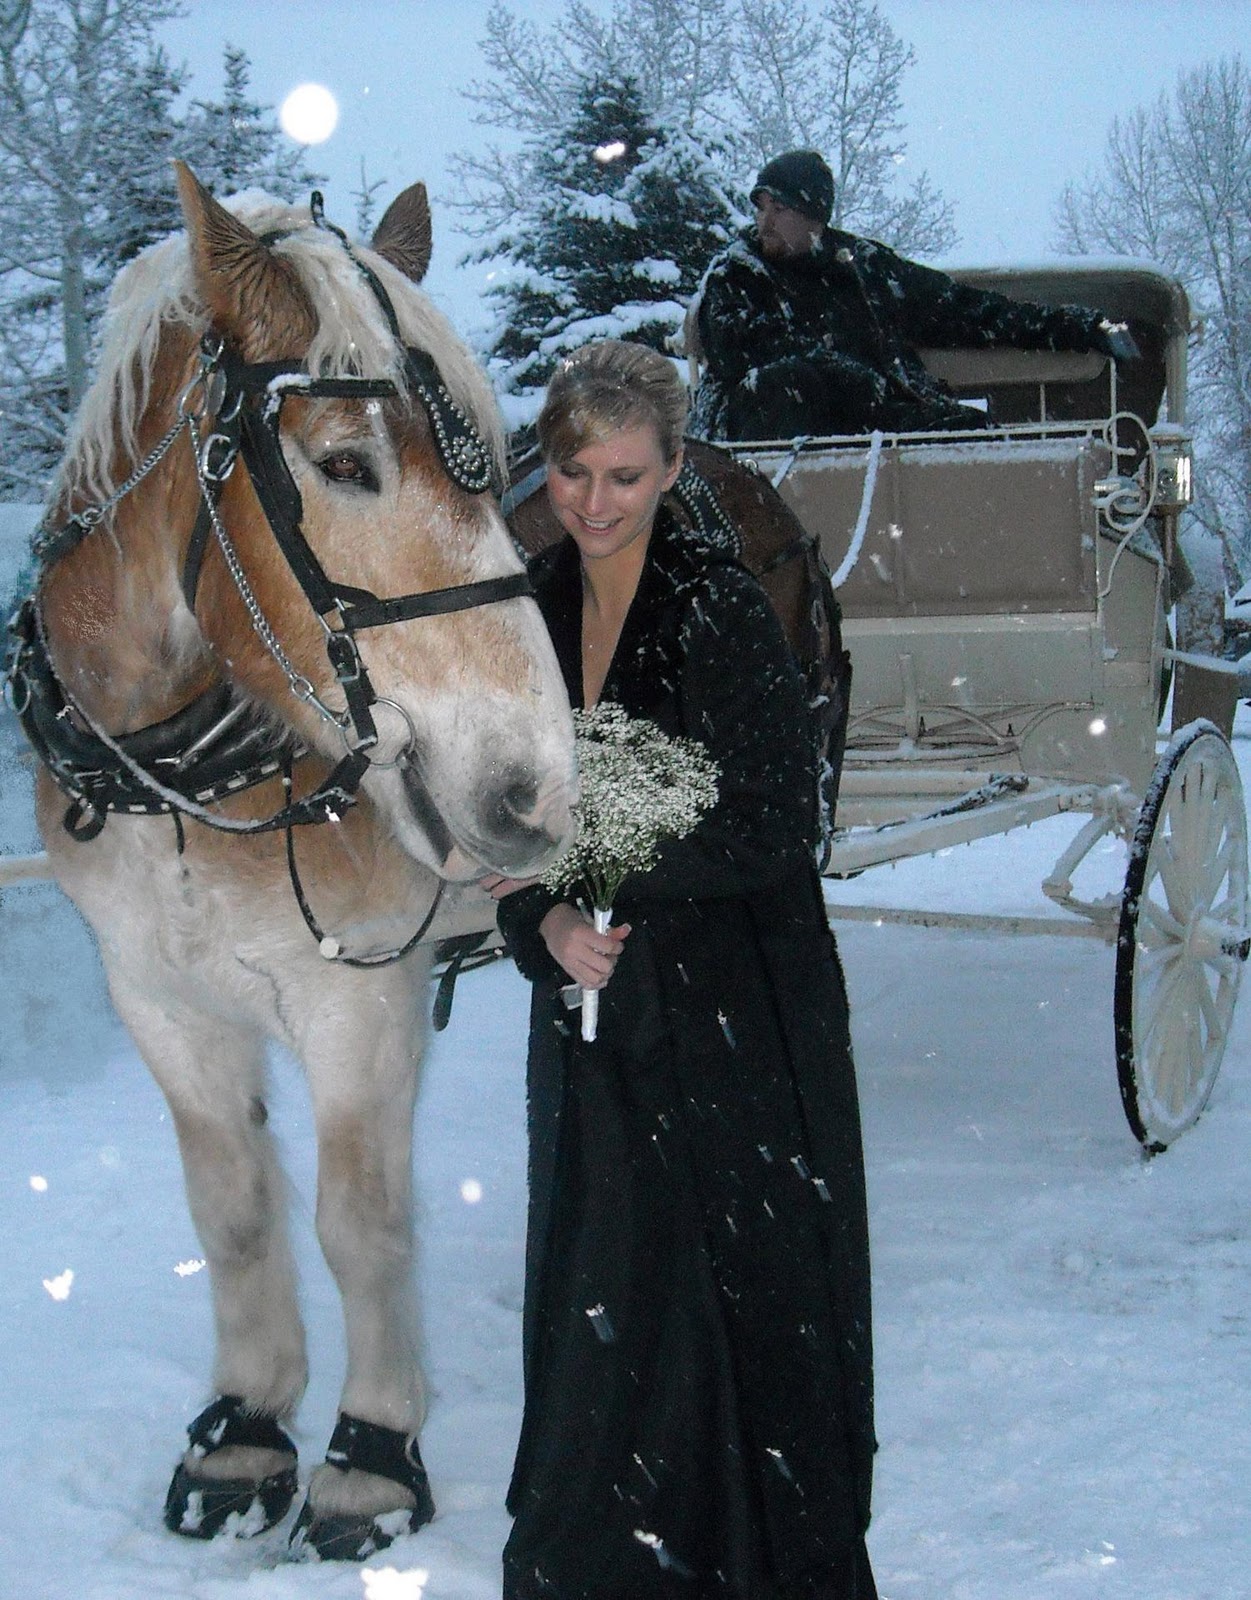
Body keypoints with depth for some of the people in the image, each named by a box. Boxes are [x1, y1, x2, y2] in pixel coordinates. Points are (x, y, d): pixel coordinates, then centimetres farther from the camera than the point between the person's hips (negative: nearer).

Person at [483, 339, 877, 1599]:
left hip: (736, 1022, -5)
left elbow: (772, 832, -17)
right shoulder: (531, 614, 5)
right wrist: (549, 926, -13)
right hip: (594, 1010, 5)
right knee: (598, 1300, 10)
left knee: (742, 1296, 3)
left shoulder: (722, 611, -12)